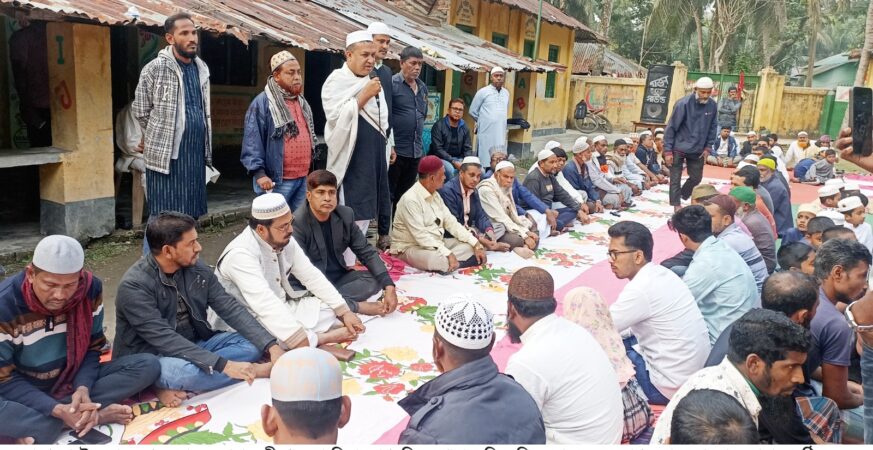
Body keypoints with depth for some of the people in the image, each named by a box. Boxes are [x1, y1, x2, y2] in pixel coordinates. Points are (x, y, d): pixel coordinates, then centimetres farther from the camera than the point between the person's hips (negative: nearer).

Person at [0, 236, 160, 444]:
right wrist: (56, 409, -32)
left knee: (148, 365, -17)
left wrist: (83, 388, -24)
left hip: (73, 381, 4)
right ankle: (94, 415, -25)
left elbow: (93, 347, -3)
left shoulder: (91, 289, -14)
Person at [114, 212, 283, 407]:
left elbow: (230, 308, -6)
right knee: (184, 370, -39)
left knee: (252, 344, -13)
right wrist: (224, 365, -38)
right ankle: (256, 371, -14)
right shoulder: (134, 286, -22)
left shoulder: (197, 268, -4)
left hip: (194, 345, 7)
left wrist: (271, 345, -20)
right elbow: (164, 339, -30)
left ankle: (174, 386, -21)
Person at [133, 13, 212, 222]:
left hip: (196, 152, 6)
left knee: (190, 214, 11)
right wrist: (160, 134, 8)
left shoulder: (202, 69, 10)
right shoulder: (155, 68, -8)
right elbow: (141, 112, -1)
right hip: (166, 153, -6)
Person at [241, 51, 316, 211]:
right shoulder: (262, 103, -11)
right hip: (278, 180, -8)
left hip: (303, 178, 8)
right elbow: (252, 142, -15)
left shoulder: (301, 101, 15)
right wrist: (259, 172, -23)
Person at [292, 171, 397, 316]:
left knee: (376, 280, -14)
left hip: (338, 277, 6)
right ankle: (360, 306, -21)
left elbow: (367, 252, 0)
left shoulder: (345, 214, -2)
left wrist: (389, 286, -15)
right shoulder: (296, 223, -20)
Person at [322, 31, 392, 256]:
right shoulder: (336, 81, -7)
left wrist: (386, 147, 20)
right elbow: (335, 117, -19)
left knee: (366, 211, 14)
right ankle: (346, 268, -1)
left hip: (375, 157, 7)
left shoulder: (373, 81, 14)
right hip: (353, 159, -7)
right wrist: (364, 96, -18)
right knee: (353, 218, -7)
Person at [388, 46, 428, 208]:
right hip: (395, 151, -7)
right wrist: (389, 146, -16)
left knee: (406, 195, 14)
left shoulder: (422, 87, 13)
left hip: (416, 151, 7)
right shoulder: (392, 84, -8)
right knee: (388, 195, 0)